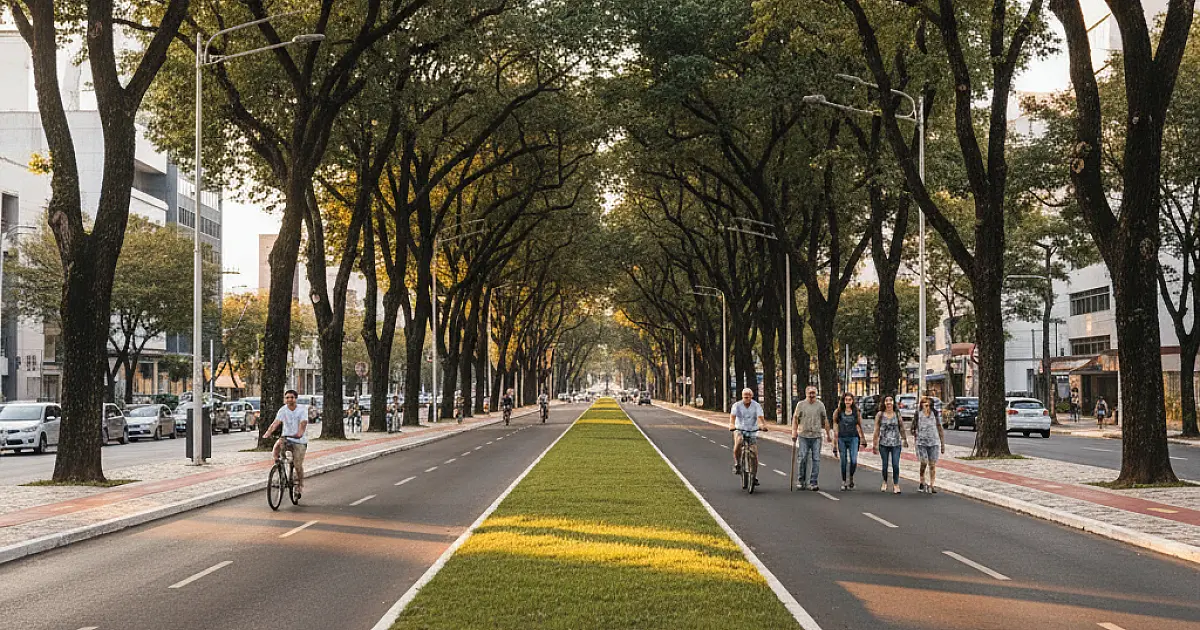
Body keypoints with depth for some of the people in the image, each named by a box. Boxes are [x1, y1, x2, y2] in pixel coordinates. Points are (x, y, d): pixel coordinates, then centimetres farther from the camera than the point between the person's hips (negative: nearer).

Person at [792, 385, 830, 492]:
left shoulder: (820, 405, 8)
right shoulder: (800, 404, 4)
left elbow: (825, 420, 14)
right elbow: (795, 419, 5)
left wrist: (828, 435, 15)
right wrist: (794, 432, -4)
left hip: (816, 436, 1)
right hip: (804, 436, -1)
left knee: (816, 460, -2)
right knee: (803, 458, -1)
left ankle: (813, 483, 2)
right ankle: (800, 480, 16)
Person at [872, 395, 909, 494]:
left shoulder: (897, 414, 4)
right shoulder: (880, 414, 1)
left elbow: (901, 428, 12)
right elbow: (876, 430, 2)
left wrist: (905, 439, 17)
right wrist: (874, 444, 0)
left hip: (896, 443, 0)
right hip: (883, 444, 0)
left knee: (896, 465, -8)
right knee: (885, 465, 7)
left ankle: (896, 485, 4)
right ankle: (885, 483, 28)